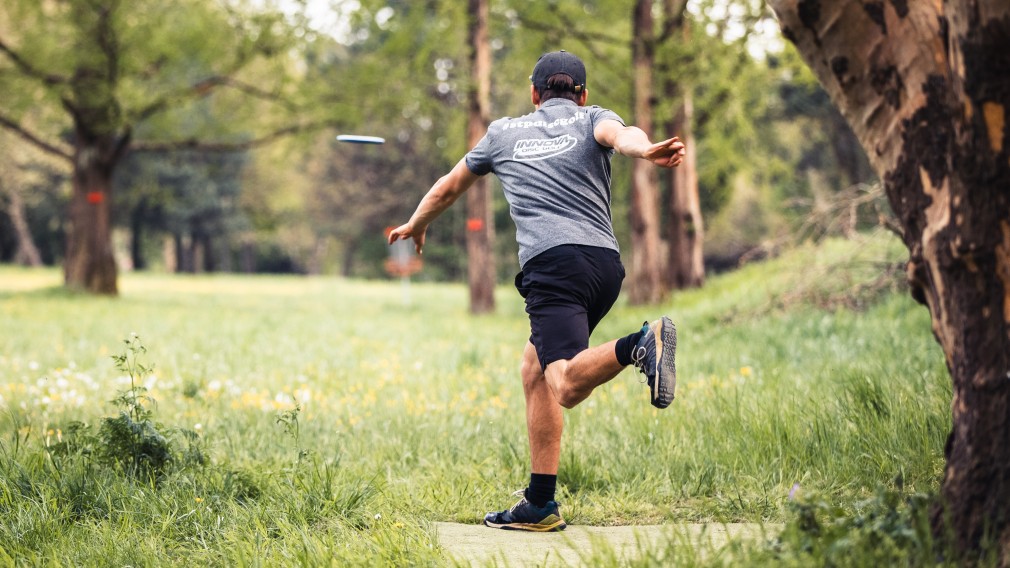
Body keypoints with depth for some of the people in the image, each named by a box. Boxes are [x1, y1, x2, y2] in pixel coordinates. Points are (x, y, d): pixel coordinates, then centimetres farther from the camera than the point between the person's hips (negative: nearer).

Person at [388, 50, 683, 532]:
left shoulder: (505, 132, 26)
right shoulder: (591, 119, 22)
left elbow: (448, 187, 40)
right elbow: (621, 135, -4)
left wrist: (416, 225, 59)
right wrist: (647, 150, -27)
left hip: (552, 262, -3)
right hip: (606, 262, 4)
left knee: (567, 385, -21)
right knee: (534, 370, 17)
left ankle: (638, 346, -51)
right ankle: (539, 504, 12)